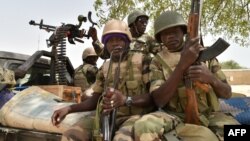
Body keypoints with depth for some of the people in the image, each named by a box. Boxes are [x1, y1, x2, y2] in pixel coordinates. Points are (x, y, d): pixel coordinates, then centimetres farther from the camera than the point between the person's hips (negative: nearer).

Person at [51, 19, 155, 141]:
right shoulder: (104, 68, 16)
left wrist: (126, 100, -26)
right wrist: (68, 108, 1)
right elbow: (94, 100, 18)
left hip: (134, 116, -4)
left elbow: (152, 97, -6)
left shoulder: (141, 60, 2)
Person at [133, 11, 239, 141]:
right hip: (176, 117, 0)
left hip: (209, 116, 1)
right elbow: (159, 100, -12)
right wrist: (182, 65, -22)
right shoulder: (158, 61, 4)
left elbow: (227, 93, 7)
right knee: (144, 126, -33)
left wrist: (211, 78, -18)